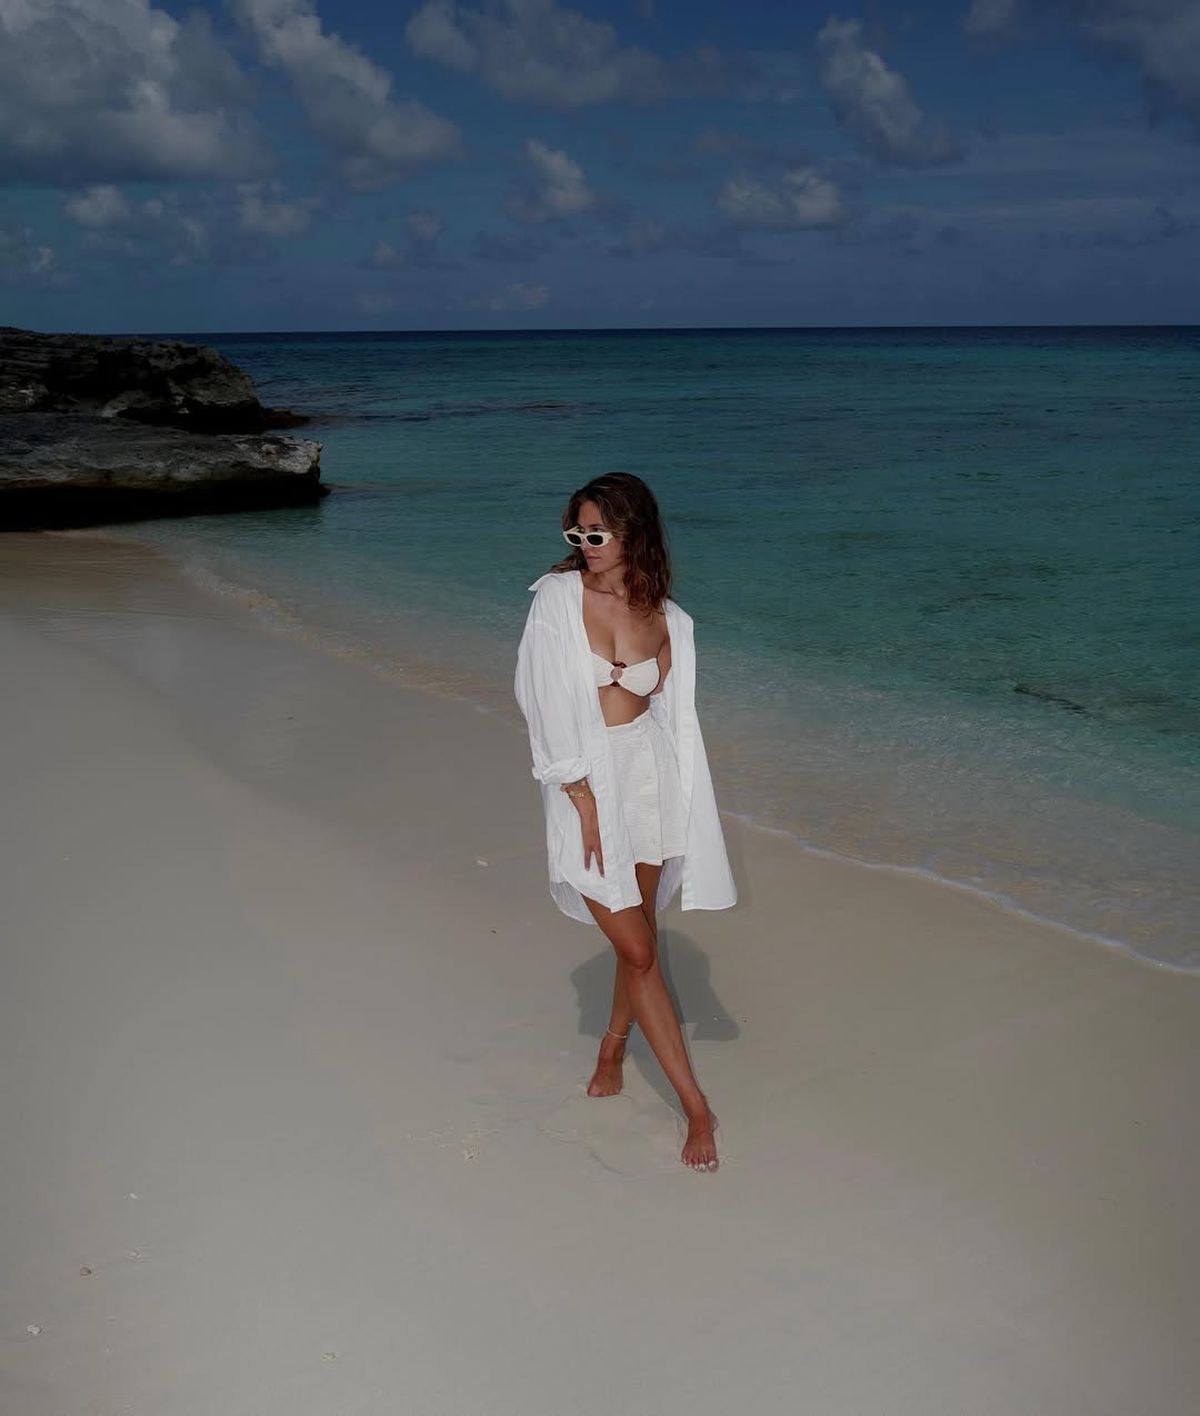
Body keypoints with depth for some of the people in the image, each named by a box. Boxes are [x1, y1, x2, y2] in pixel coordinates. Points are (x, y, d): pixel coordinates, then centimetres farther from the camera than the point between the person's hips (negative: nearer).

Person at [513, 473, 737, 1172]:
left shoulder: (666, 617, 2)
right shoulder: (558, 596, -8)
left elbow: (673, 711, 6)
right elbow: (550, 706, -10)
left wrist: (682, 798, 0)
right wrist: (583, 799, -14)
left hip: (647, 772, 3)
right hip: (585, 780, -3)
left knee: (641, 934, 12)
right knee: (636, 948, -1)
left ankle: (613, 1049, 39)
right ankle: (697, 1106, 7)